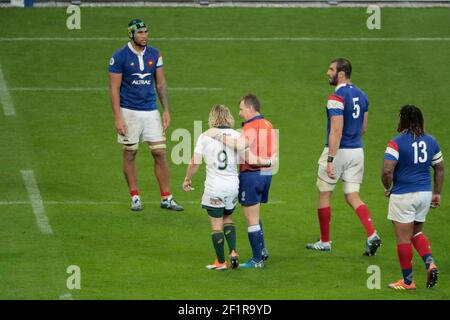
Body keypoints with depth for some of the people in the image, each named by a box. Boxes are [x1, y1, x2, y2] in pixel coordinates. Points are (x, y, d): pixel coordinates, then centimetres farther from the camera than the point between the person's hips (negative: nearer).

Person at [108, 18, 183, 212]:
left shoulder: (154, 54, 5)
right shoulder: (120, 56, -9)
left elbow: (160, 83, 11)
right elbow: (114, 88, -9)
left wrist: (166, 110, 5)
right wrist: (118, 118, -14)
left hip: (151, 111, 4)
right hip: (129, 112, -4)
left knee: (160, 153, 0)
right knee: (130, 153, 4)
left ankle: (166, 198, 5)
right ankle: (135, 198, 14)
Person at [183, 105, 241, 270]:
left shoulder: (205, 137, -5)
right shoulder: (236, 135, -2)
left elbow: (195, 162, -7)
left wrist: (188, 179, 8)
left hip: (214, 188, -3)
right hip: (233, 185, 3)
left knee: (216, 225, 6)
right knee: (227, 218, 24)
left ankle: (220, 262, 11)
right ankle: (233, 252, 8)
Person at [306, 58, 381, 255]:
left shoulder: (337, 98, -18)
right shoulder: (361, 95, 8)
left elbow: (336, 131, -23)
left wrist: (330, 160, -23)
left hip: (337, 150, -7)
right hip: (357, 150, 7)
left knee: (324, 194, 9)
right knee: (352, 197, 8)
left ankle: (324, 242, 18)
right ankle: (372, 235, -13)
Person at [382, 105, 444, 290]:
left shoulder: (396, 143, -14)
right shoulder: (431, 141, 5)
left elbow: (387, 171, -22)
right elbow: (440, 168, 14)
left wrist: (388, 188, -3)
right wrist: (437, 193, 22)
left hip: (403, 196, -6)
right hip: (424, 194, 6)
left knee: (404, 239, 3)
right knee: (416, 232, 23)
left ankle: (407, 281, 9)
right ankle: (430, 264, 0)